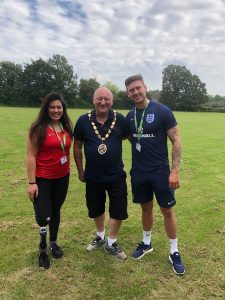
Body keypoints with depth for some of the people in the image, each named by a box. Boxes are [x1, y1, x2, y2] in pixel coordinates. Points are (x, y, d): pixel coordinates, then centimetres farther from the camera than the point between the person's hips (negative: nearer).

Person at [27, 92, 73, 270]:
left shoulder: (66, 127, 3)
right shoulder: (38, 128, -12)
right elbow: (31, 156, -12)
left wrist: (69, 170, 12)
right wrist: (32, 182, -15)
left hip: (62, 177, 5)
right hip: (42, 178, -4)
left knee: (56, 211, 17)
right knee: (42, 216, -5)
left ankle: (53, 243, 39)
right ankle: (43, 248, 25)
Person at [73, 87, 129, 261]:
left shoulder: (120, 120, -10)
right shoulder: (84, 121, -8)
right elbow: (77, 147, 1)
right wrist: (80, 171, 5)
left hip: (116, 175, -1)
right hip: (93, 176, 1)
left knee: (119, 211, 8)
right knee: (96, 209, 20)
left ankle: (111, 243, 32)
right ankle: (100, 237, 47)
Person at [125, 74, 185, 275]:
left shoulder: (162, 111, -11)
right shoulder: (130, 116, 4)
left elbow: (176, 141, -10)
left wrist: (175, 171, -16)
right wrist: (139, 162, 7)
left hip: (160, 171, -4)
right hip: (139, 172, 4)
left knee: (167, 211, 6)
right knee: (146, 207, 18)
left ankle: (174, 252, 24)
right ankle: (146, 243, 37)